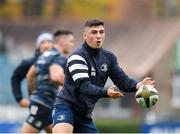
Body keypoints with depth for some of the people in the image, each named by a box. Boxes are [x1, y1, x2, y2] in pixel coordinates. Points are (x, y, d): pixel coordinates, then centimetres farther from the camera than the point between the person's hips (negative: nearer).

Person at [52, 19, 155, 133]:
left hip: (85, 114, 8)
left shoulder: (108, 57, 7)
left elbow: (121, 80, 0)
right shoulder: (77, 57, -16)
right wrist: (106, 93, -42)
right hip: (66, 107, -8)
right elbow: (83, 86, -26)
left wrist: (138, 85, -22)